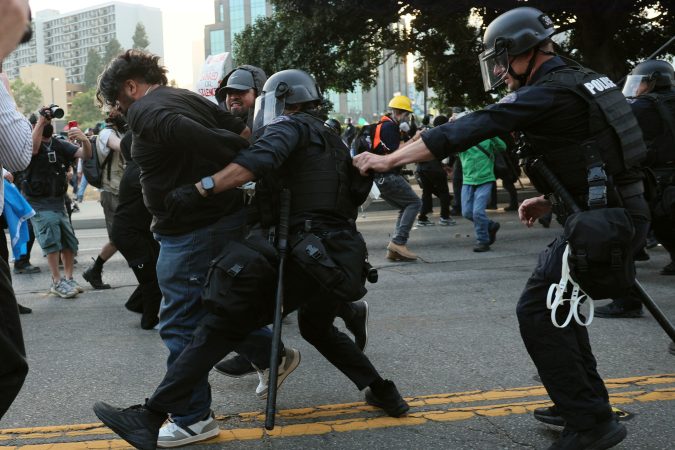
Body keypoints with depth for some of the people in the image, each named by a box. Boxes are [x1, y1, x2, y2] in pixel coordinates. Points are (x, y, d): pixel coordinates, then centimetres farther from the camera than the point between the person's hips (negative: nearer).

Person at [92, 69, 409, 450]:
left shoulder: (290, 126, 1)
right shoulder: (334, 141, 26)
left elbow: (260, 160, -21)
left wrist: (201, 189, -28)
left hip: (302, 257, -8)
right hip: (343, 257, 8)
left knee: (223, 327, -9)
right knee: (318, 328, 34)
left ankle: (152, 419, -13)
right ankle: (383, 392, 34)